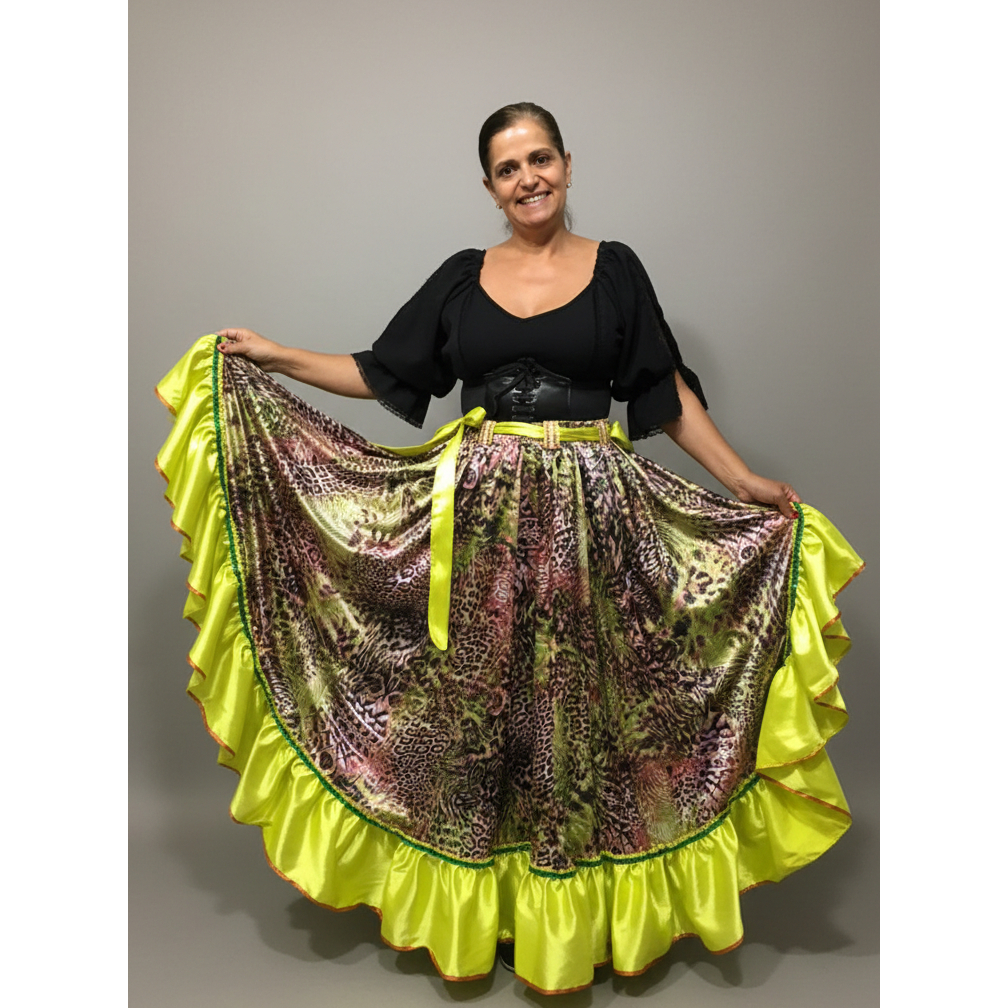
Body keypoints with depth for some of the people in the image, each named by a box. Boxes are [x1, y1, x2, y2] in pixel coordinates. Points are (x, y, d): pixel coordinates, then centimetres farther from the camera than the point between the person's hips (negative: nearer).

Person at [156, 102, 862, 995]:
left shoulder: (615, 268, 5)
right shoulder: (461, 276, 10)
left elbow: (671, 394, 4)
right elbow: (383, 374, 13)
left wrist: (745, 480, -3)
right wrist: (275, 358, 8)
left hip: (588, 519, -1)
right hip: (473, 517, 2)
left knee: (575, 707, 6)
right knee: (469, 698, 8)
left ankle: (574, 907, 27)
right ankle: (470, 897, 29)